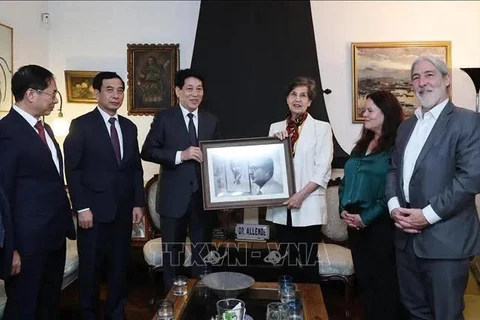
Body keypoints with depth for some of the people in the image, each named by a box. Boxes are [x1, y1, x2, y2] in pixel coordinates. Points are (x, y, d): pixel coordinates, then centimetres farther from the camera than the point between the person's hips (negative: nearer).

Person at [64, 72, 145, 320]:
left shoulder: (129, 127, 10)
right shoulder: (81, 125, -5)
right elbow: (73, 170, -8)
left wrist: (138, 203, 6)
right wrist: (82, 208, -13)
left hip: (124, 210, 4)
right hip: (94, 209, -4)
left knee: (120, 265, 12)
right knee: (91, 268, 9)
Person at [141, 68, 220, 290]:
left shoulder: (211, 120, 8)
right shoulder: (164, 118, -3)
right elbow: (147, 151, -9)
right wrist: (180, 155, -20)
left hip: (204, 196, 3)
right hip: (174, 196, -3)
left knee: (203, 252, 15)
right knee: (172, 252, 12)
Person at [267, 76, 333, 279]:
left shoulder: (322, 128, 0)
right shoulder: (275, 128, 10)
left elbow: (322, 170, -6)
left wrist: (301, 195, -14)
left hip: (308, 207, -3)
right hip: (281, 206, 4)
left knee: (308, 261, 5)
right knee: (286, 261, 15)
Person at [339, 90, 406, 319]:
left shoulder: (397, 147, -10)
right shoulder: (362, 145, 13)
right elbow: (346, 180, 14)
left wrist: (367, 217, -17)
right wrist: (343, 209, 0)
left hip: (380, 224, -7)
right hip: (355, 223, 7)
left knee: (384, 281, 7)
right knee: (364, 278, 17)